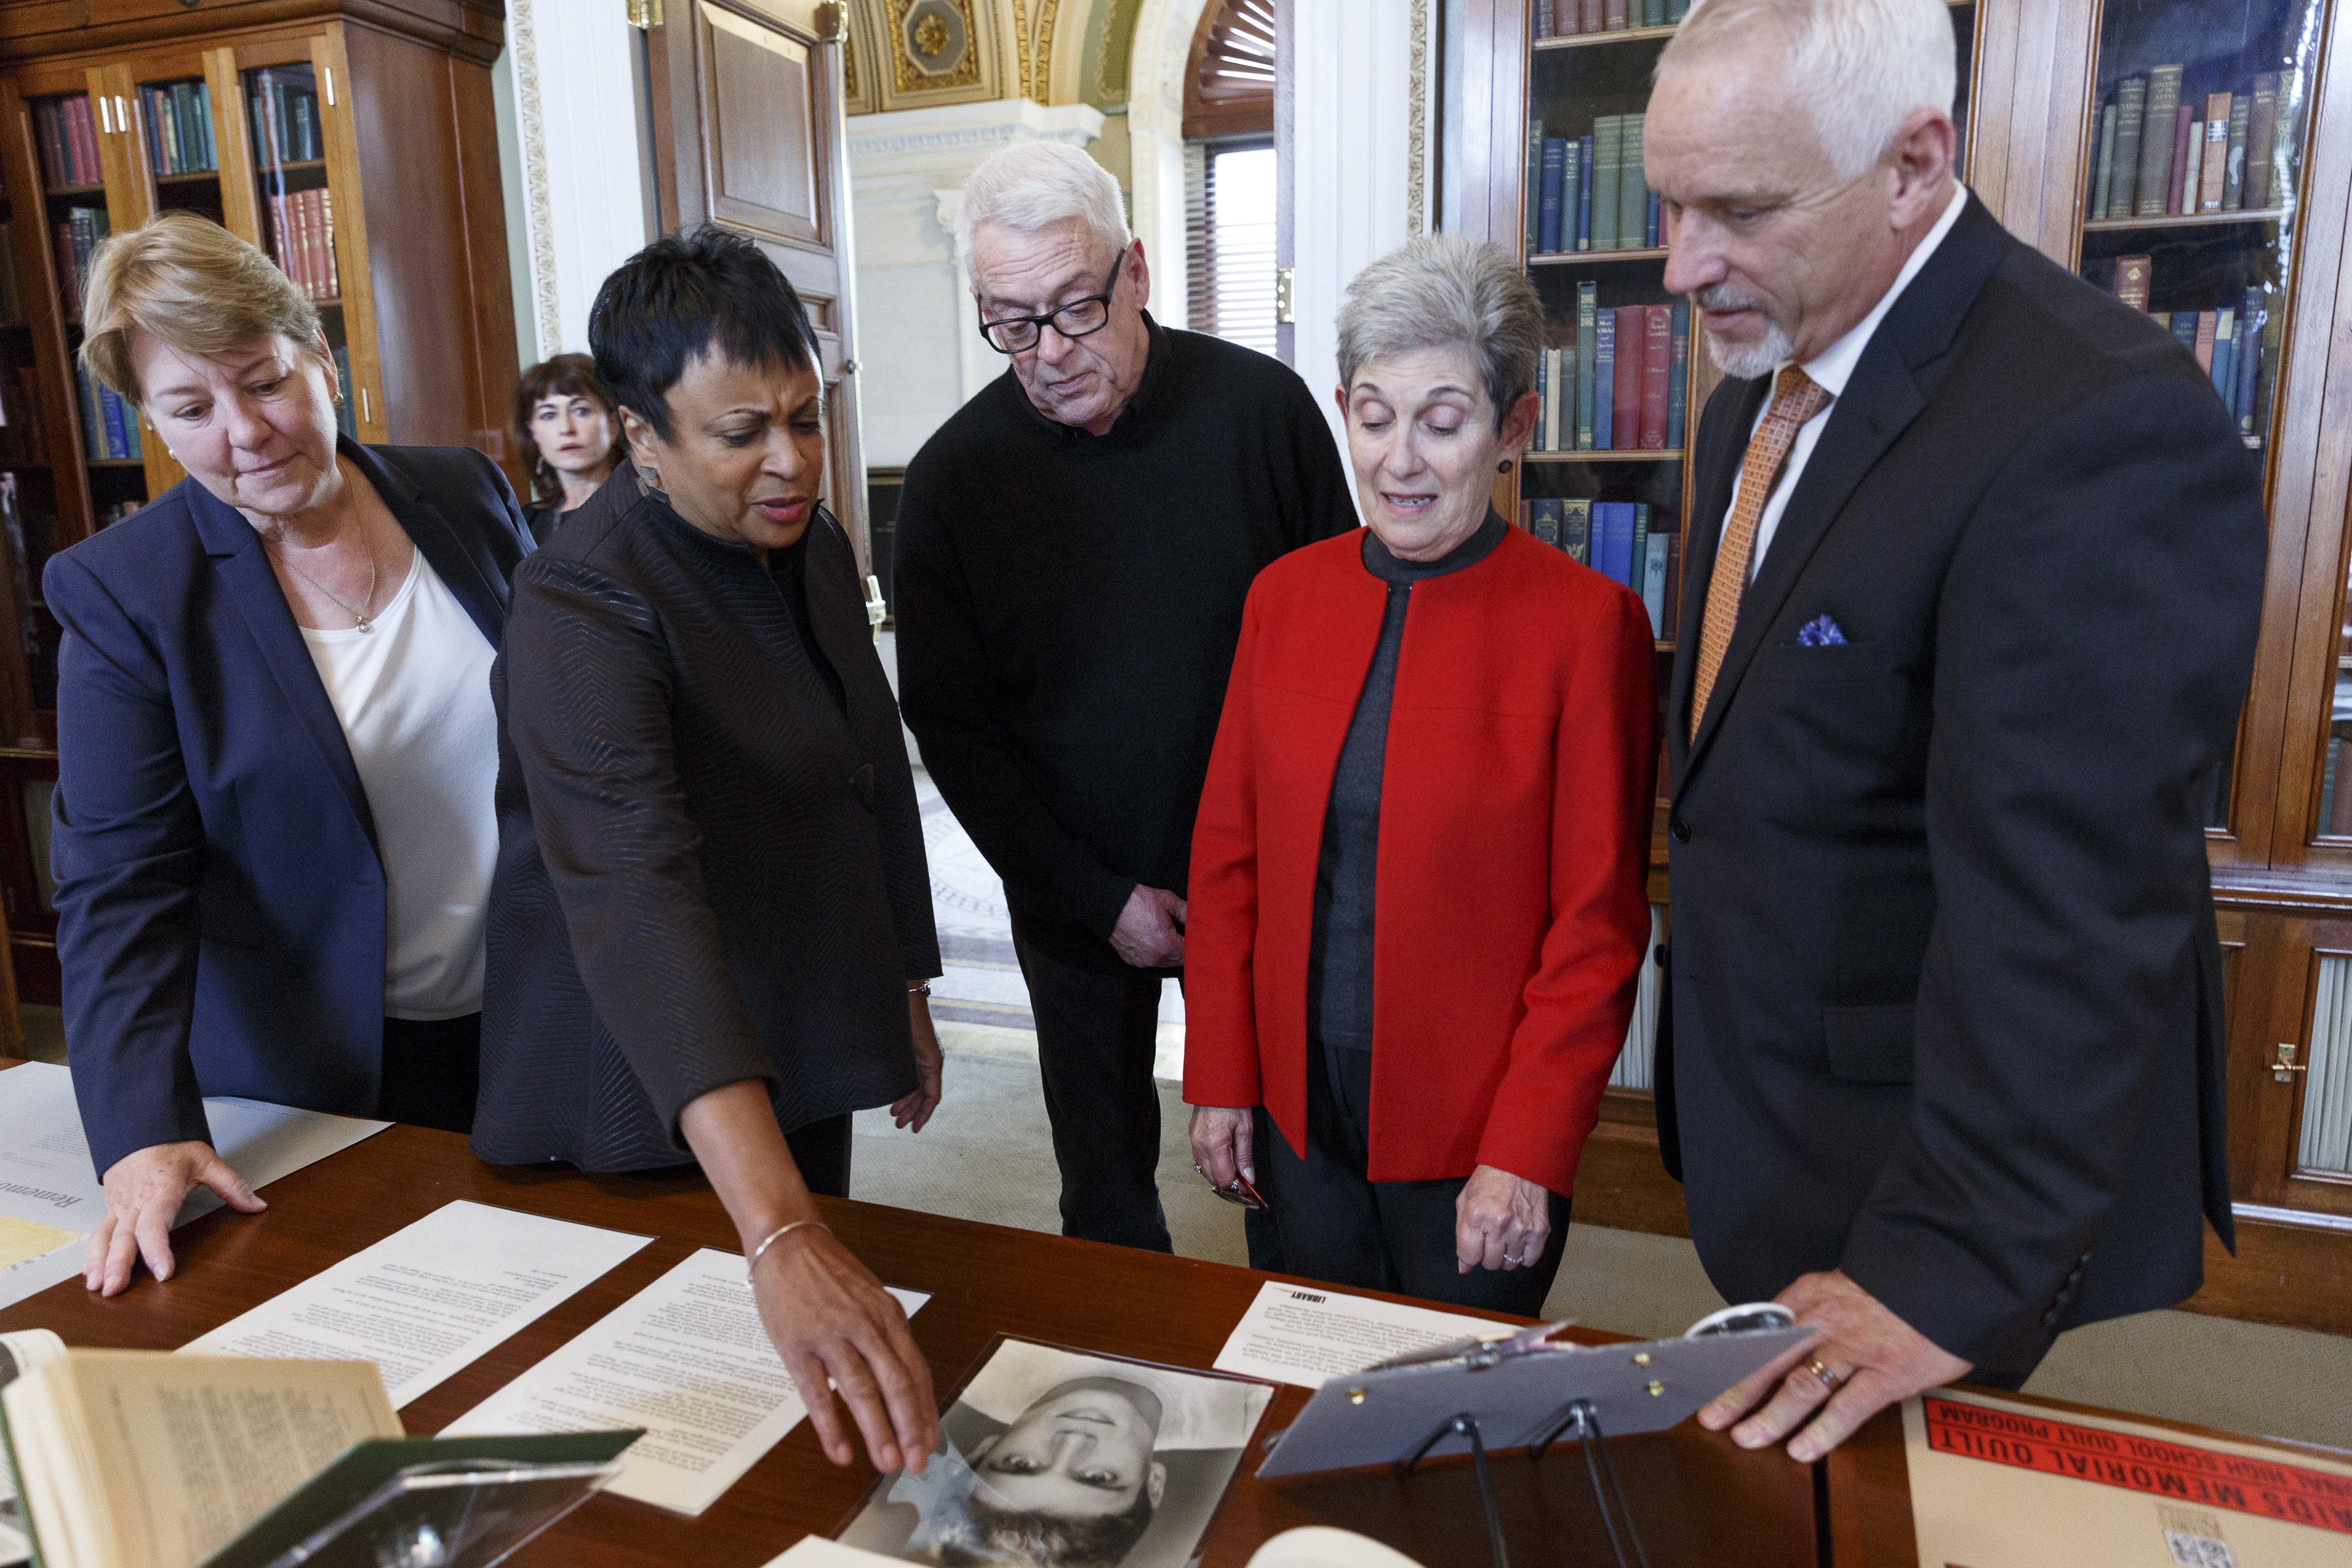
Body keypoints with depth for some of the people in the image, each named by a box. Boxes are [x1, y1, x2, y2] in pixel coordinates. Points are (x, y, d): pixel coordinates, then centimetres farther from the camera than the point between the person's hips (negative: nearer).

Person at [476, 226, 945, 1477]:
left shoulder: (815, 543, 0)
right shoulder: (584, 609, -25)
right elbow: (637, 900, -39)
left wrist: (907, 992, 15)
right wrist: (779, 1234, -48)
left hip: (801, 1053, 7)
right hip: (647, 1097, -6)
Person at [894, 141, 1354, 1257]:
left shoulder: (1261, 408, -10)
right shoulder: (953, 476, -9)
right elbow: (950, 725, -5)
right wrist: (1101, 899, -9)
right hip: (1077, 904, 1)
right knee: (1105, 1186, 17)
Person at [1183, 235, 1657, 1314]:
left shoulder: (1587, 623, -12)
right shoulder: (1284, 596, 0)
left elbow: (1599, 928, -11)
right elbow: (1226, 852, 4)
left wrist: (1526, 1152, -13)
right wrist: (1220, 1076, 2)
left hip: (1478, 1141, -3)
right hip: (1297, 1117, 4)